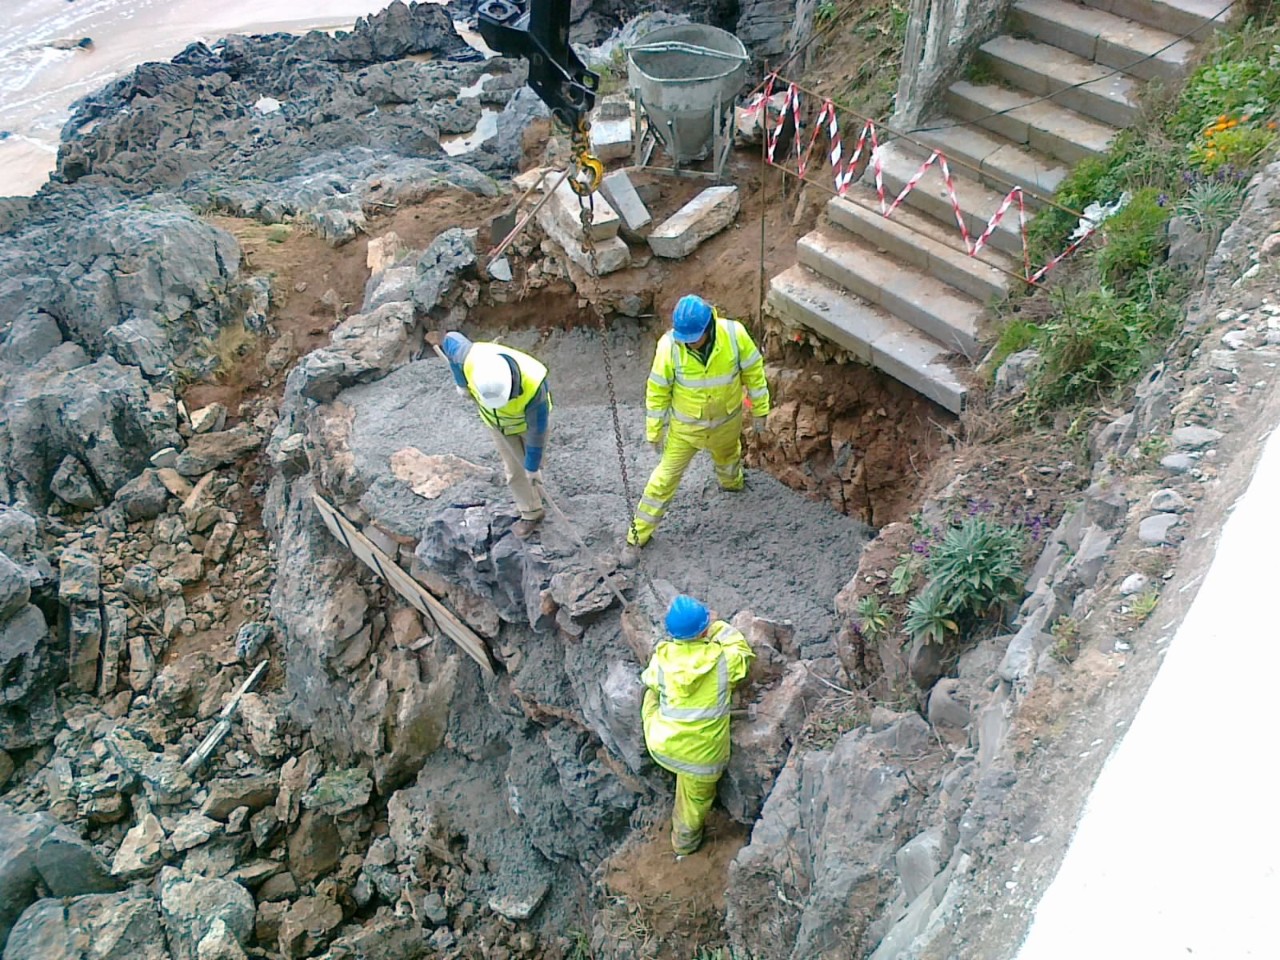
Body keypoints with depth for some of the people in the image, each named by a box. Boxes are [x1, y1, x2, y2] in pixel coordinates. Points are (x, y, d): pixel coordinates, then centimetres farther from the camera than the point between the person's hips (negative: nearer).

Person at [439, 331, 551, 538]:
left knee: (530, 466, 14)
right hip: (497, 421, 3)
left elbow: (537, 430, -29)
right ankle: (531, 513, 24)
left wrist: (532, 467, -17)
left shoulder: (534, 385, -44)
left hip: (531, 418, -3)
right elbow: (451, 339, -12)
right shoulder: (471, 358, -37)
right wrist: (461, 383, -6)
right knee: (514, 467, 8)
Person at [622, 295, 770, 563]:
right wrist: (654, 432, -8)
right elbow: (657, 390, -16)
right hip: (685, 427, -2)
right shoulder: (669, 346, -29)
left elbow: (753, 372, -10)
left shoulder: (734, 334, -27)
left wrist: (759, 410, -1)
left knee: (728, 458, 32)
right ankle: (638, 534, 18)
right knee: (665, 477, 3)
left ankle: (732, 482, 69)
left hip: (726, 422, 2)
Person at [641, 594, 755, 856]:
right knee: (696, 797, 30)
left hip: (662, 748, 1)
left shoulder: (661, 658, -14)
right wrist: (718, 628, 12)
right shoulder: (723, 659, -18)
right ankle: (685, 842, 54)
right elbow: (744, 654, 5)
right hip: (703, 756, 0)